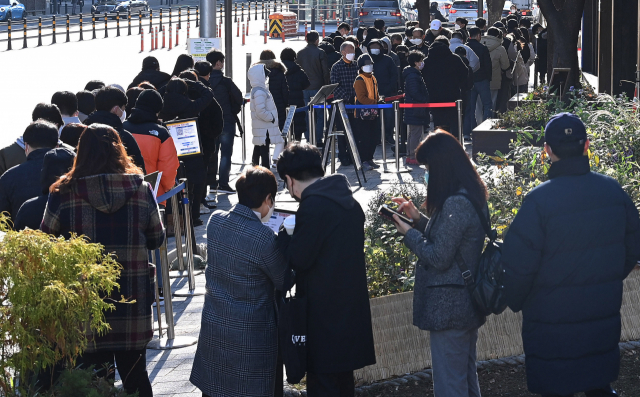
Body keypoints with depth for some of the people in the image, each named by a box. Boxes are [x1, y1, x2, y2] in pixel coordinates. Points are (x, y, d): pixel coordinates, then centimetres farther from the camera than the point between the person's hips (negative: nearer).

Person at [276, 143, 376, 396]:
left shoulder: (313, 206, -18)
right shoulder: (349, 201, 9)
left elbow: (299, 259, -17)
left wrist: (282, 235, -1)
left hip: (324, 311, -9)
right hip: (351, 306, 9)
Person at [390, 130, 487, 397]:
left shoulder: (456, 203, -23)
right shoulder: (473, 196, 8)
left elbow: (438, 258, -21)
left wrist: (408, 233, -8)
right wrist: (418, 218, 11)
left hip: (448, 308, -11)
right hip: (468, 302, 11)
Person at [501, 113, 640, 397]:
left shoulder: (539, 201, -21)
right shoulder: (614, 191, -5)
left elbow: (518, 266, -18)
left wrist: (515, 301, 1)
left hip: (553, 323, -4)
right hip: (605, 317, 5)